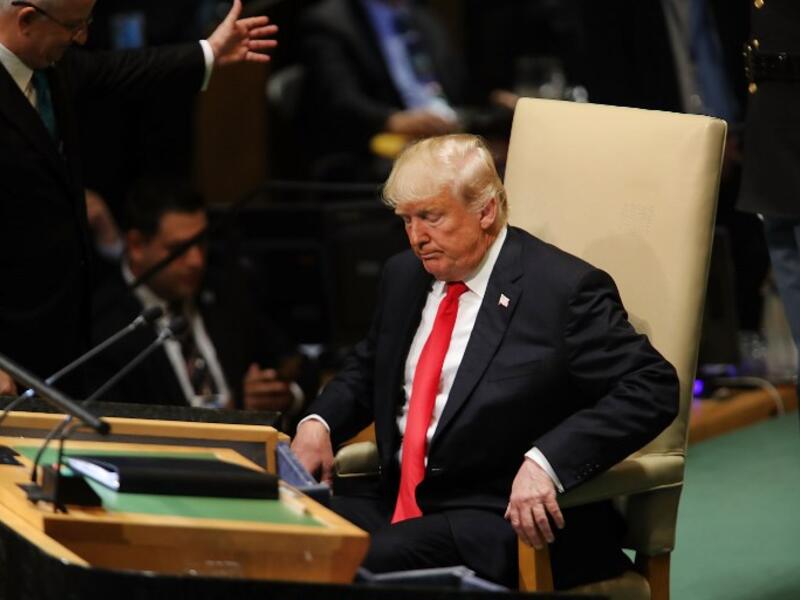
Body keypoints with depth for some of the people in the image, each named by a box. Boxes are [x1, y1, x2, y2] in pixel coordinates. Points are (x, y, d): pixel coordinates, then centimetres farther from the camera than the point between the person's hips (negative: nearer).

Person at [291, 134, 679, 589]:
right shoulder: (405, 275, 14)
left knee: (375, 561, -34)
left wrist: (547, 462, -28)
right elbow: (368, 369, 31)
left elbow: (653, 388, -15)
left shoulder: (564, 289, -8)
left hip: (512, 518, -7)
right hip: (398, 504, 7)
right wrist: (318, 424, 8)